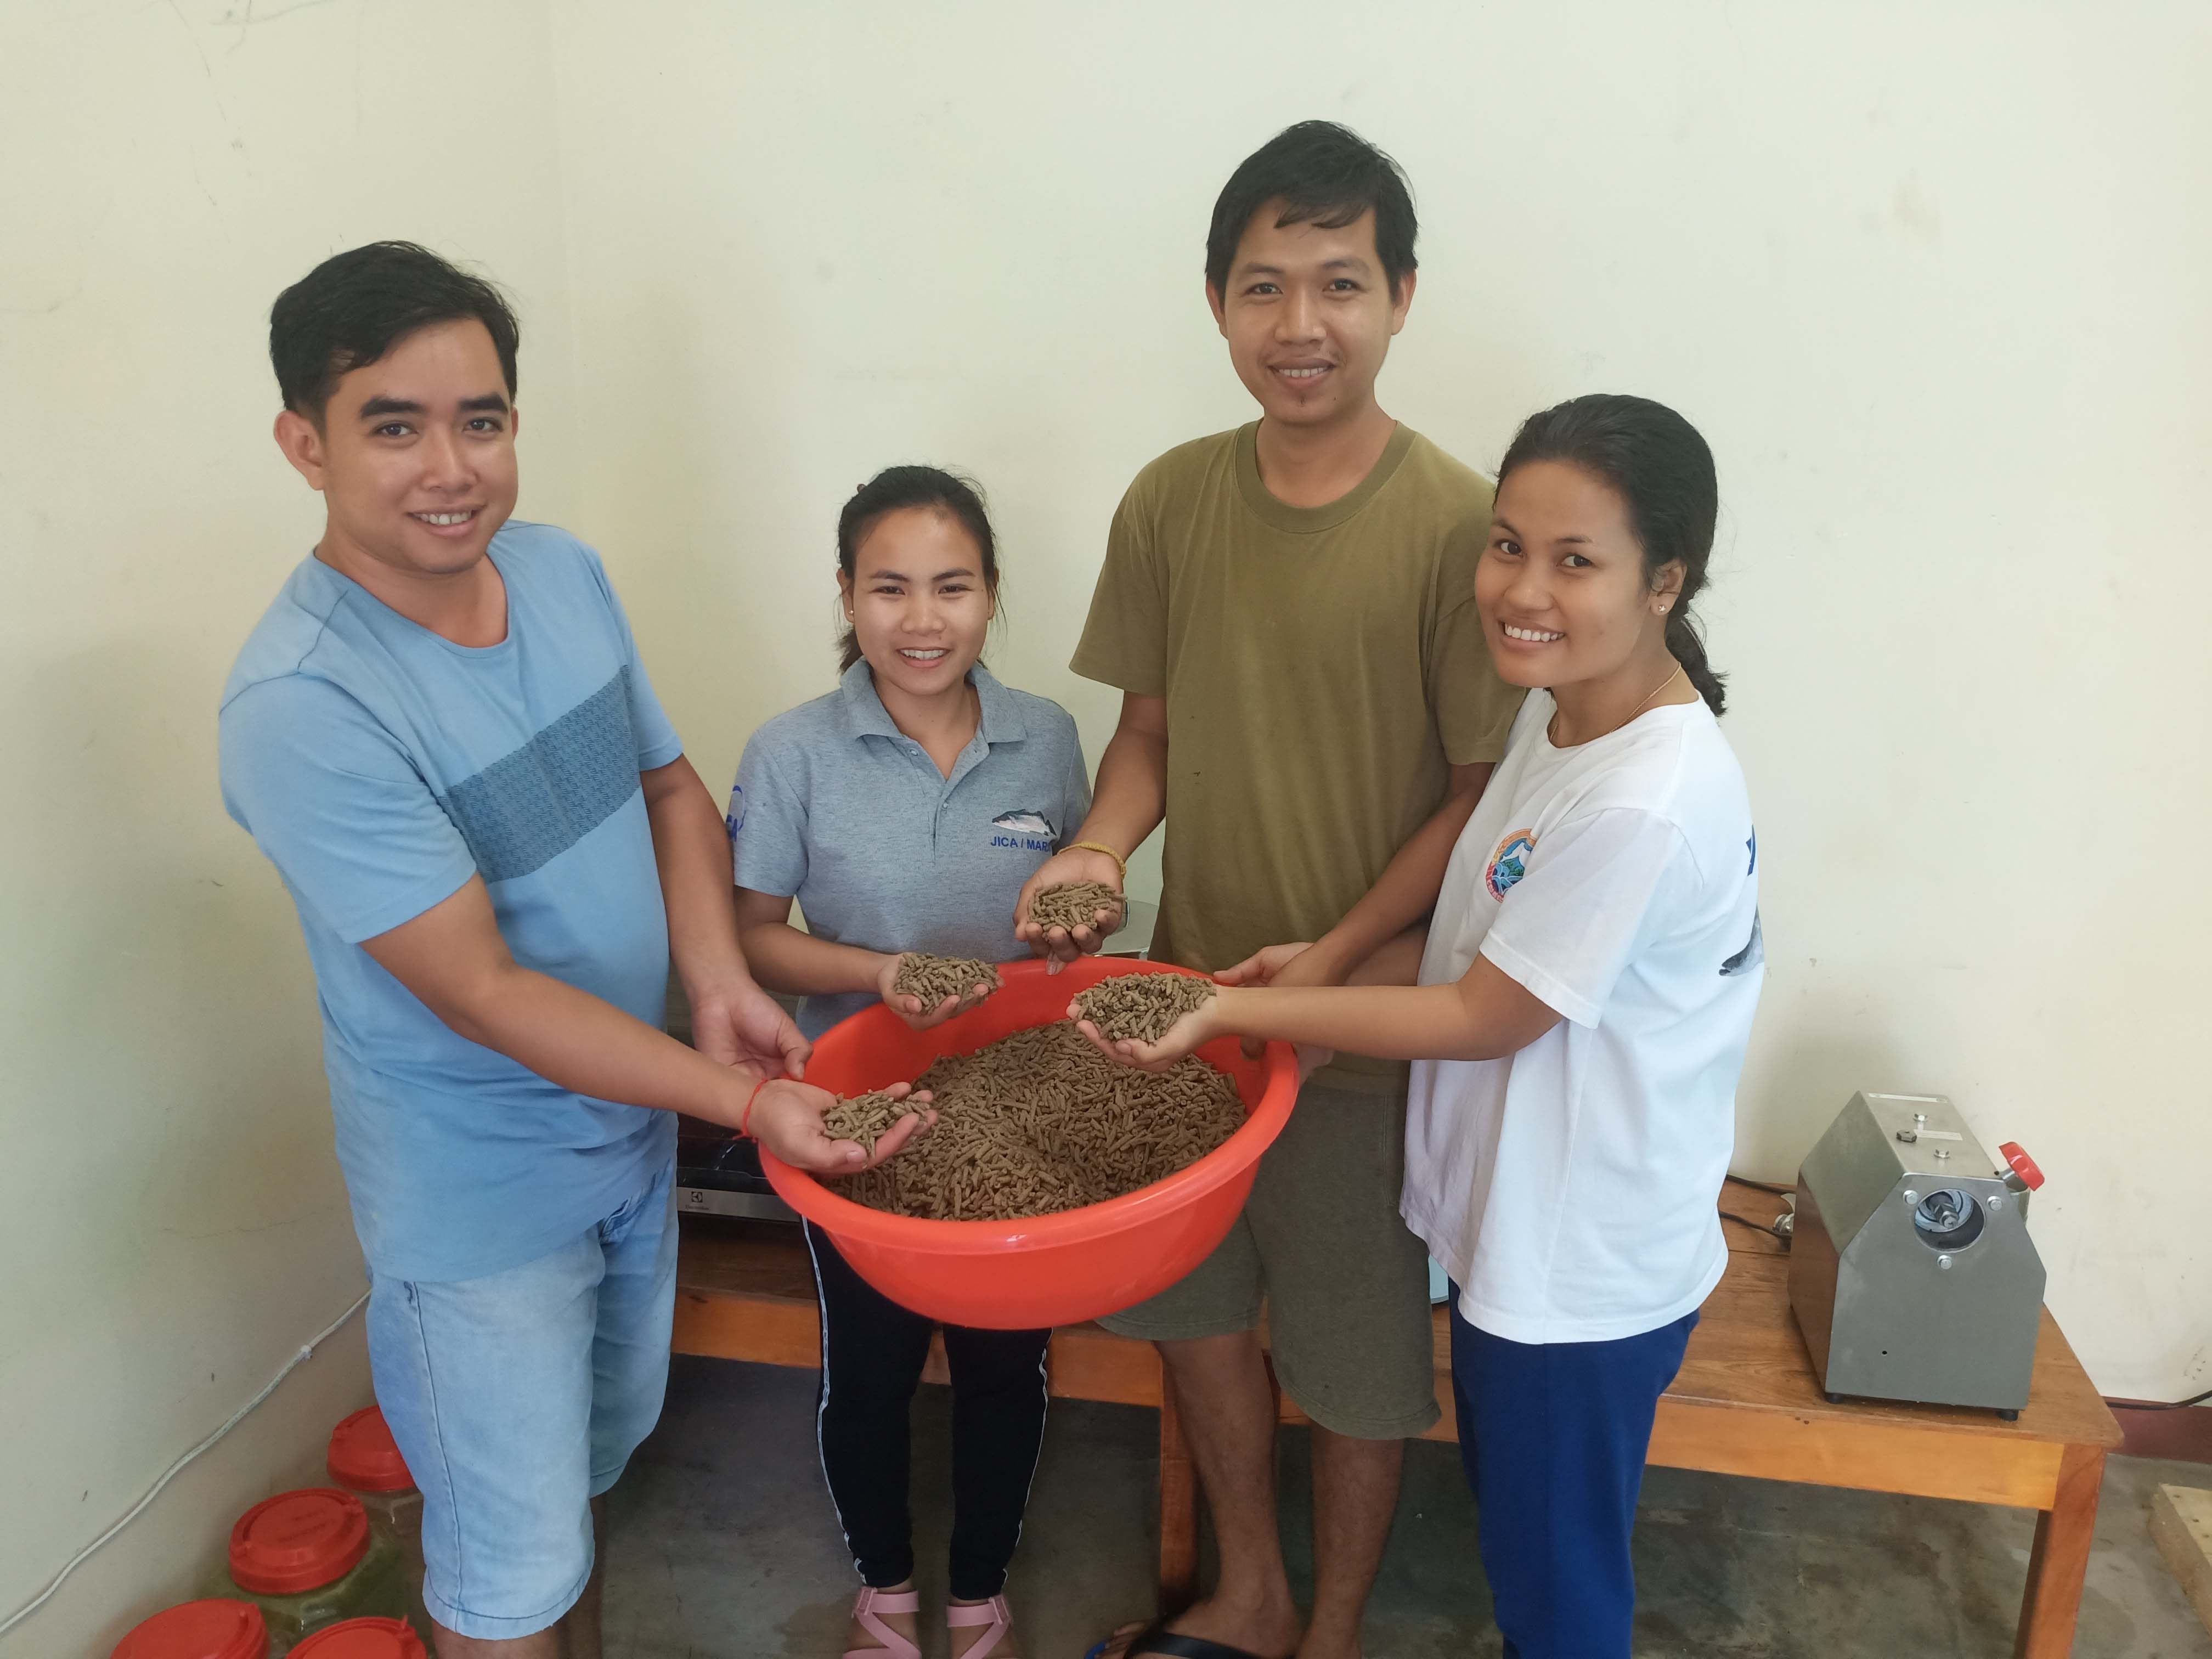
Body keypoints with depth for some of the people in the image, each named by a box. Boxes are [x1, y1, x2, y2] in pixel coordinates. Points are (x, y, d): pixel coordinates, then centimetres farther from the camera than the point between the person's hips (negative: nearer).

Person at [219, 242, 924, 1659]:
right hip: (480, 1198, -7)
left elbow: (670, 784, 3)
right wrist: (745, 1098, -31)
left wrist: (720, 983, -13)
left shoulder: (566, 571, -6)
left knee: (598, 1455, 29)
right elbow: (481, 988, -28)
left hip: (635, 1120, 7)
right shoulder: (302, 706, -28)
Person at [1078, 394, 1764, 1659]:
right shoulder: (1560, 708, -2)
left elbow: (1484, 1017, -23)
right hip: (1519, 1227, 9)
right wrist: (1334, 961, -5)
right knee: (1514, 1527, 29)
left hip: (1582, 1271, -9)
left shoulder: (1647, 806, -32)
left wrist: (1237, 1011, -19)